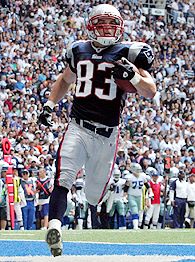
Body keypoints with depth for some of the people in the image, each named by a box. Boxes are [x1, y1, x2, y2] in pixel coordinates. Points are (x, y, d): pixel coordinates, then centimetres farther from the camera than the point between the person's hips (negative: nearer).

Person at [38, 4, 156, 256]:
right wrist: (49, 104, 20)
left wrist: (132, 75, -22)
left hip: (107, 136, -1)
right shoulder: (79, 51, 12)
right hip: (78, 129, 1)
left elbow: (150, 92, -4)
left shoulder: (128, 53, 2)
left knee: (94, 197, 6)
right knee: (63, 179, -23)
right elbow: (65, 79, 32)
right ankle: (54, 225, -39)